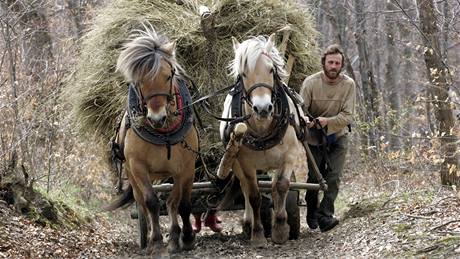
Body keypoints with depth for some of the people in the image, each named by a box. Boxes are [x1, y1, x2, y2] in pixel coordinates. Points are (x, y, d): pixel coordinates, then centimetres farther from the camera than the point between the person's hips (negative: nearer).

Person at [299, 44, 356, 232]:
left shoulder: (348, 85, -13)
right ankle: (311, 214, 23)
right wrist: (304, 120, -40)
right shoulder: (311, 82, -14)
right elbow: (300, 109, -16)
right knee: (314, 176, 2)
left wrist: (327, 121, -33)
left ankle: (325, 216, -13)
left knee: (333, 176, -11)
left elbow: (347, 116, -16)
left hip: (337, 136, 0)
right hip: (314, 137, 0)